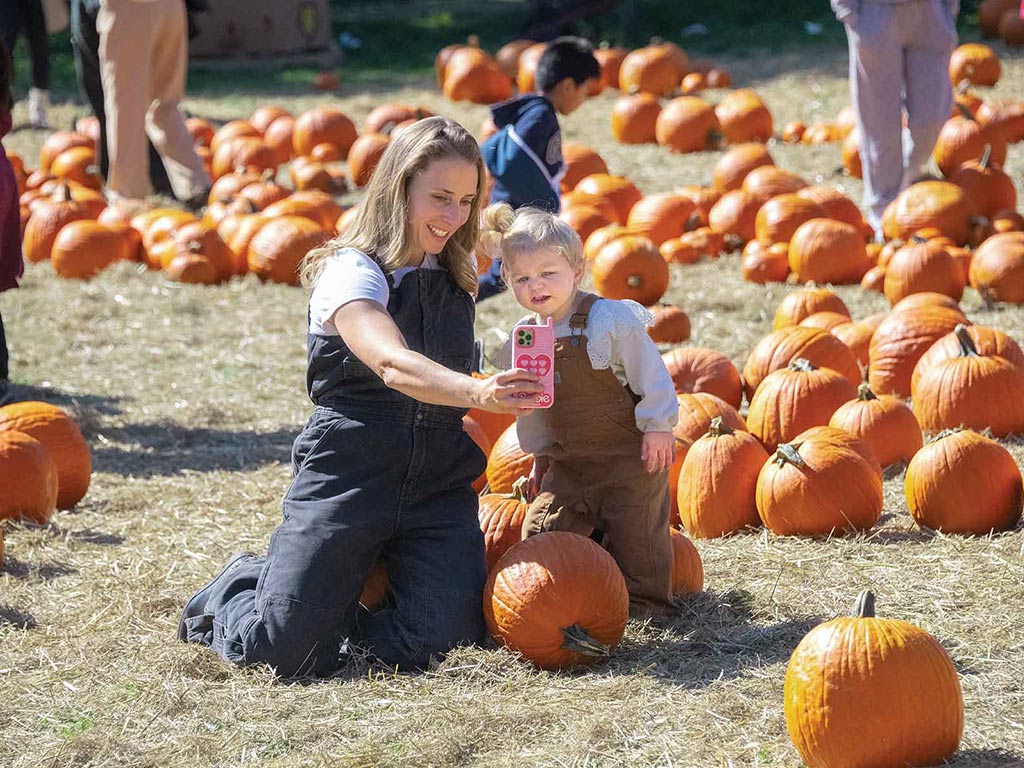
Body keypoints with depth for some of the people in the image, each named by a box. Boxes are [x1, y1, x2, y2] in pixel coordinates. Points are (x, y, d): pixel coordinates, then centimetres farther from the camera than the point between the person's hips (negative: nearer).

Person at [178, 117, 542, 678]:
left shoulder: (458, 274, 10)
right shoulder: (352, 271, -12)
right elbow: (392, 365, -31)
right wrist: (478, 393, -47)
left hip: (440, 477, 5)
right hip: (348, 474, -5)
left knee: (437, 640, -15)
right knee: (290, 652, -13)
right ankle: (240, 587, 23)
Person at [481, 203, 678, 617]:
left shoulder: (612, 320, -16)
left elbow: (650, 377, -10)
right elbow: (531, 408, 14)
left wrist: (658, 428, -10)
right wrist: (539, 458, 16)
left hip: (629, 455, -5)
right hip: (568, 463, 5)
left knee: (635, 535, -1)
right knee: (541, 531, 0)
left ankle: (643, 599, 17)